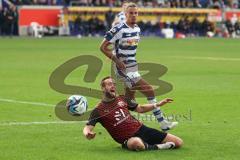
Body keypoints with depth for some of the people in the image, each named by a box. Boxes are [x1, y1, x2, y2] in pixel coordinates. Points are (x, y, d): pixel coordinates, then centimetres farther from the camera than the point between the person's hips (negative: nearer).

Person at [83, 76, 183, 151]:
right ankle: (156, 147, -17)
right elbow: (87, 128, -7)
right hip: (128, 139, -6)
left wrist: (158, 104, 14)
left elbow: (140, 109, 24)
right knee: (137, 143, -47)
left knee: (178, 142, -3)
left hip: (141, 129, 6)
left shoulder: (122, 99, 13)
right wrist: (87, 134, -32)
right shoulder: (98, 111, -1)